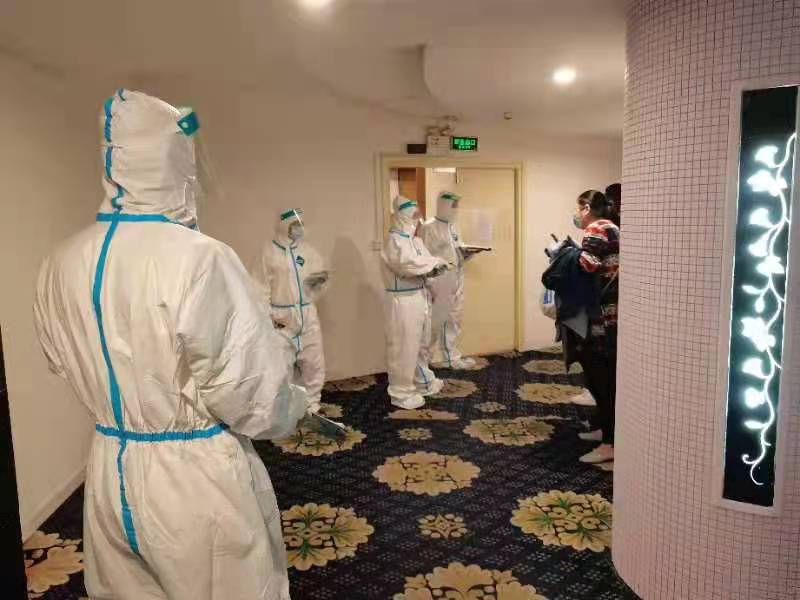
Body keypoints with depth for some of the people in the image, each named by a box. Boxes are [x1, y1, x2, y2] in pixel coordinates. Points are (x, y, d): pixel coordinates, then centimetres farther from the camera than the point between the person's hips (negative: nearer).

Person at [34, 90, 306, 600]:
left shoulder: (62, 265, -2)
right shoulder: (200, 259, -24)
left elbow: (66, 363, 12)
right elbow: (250, 390, -21)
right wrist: (291, 409, 1)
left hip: (110, 472, 6)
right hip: (197, 476, -6)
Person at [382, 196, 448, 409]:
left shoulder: (415, 240, 13)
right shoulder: (394, 240, -15)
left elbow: (425, 264, 12)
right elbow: (408, 264, -30)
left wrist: (434, 267, -13)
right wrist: (434, 263, -16)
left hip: (420, 298, 9)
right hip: (402, 301, -9)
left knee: (421, 344, 21)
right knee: (404, 348, -2)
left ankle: (423, 381, 38)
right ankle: (401, 392, 9)